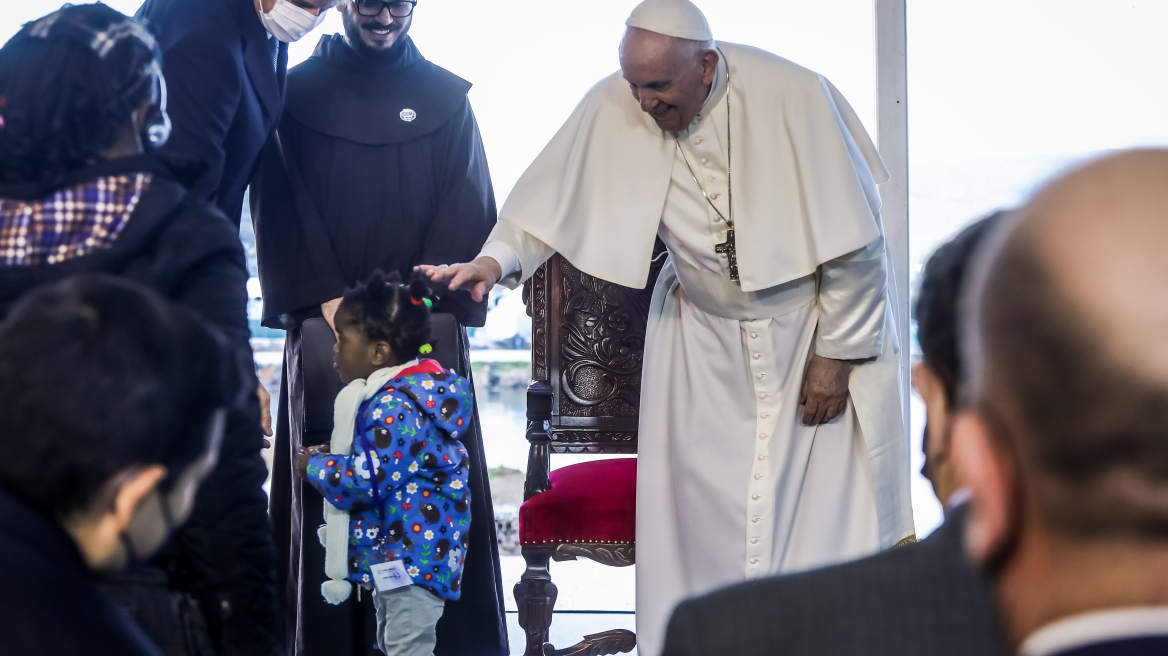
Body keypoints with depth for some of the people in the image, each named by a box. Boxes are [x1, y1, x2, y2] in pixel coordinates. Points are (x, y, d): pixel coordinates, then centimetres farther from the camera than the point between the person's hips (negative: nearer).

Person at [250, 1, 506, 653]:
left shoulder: (447, 99, 11)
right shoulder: (299, 93, 9)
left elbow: (468, 207, 5)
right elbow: (280, 206, 2)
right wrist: (328, 300, -10)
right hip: (326, 323, 0)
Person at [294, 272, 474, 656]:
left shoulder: (395, 406, -24)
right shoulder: (397, 393, 11)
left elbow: (367, 479, -29)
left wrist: (315, 465, -13)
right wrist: (336, 455, 8)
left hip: (413, 555, -12)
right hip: (394, 553, 12)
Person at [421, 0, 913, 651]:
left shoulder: (791, 96, -26)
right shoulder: (613, 107, -17)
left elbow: (854, 237, -18)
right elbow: (553, 197, -8)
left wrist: (835, 355, -13)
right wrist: (495, 260, -28)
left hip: (811, 325, -3)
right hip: (704, 335, 3)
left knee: (824, 510, -3)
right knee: (702, 501, 1)